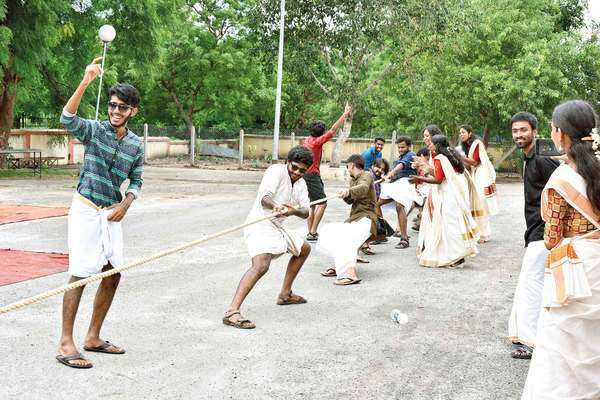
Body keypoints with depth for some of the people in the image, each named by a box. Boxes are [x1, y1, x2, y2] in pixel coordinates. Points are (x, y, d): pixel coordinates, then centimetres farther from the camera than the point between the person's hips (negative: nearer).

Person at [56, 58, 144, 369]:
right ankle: (65, 343, -4)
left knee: (113, 275, 7)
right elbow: (67, 119, -27)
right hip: (86, 210, -5)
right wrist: (85, 83, -37)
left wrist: (125, 204, -4)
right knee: (80, 273, -9)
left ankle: (93, 337, 20)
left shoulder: (136, 145, 7)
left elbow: (136, 182, 16)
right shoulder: (94, 130, -6)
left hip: (112, 214, 6)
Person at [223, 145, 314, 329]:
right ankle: (232, 312, -40)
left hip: (277, 226, 10)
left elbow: (305, 212, 1)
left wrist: (294, 210, -23)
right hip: (260, 225, -10)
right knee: (261, 265, -31)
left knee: (304, 249, 27)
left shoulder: (301, 184, 13)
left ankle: (285, 294, 39)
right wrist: (275, 206, -51)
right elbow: (265, 197, -28)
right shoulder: (276, 171, -12)